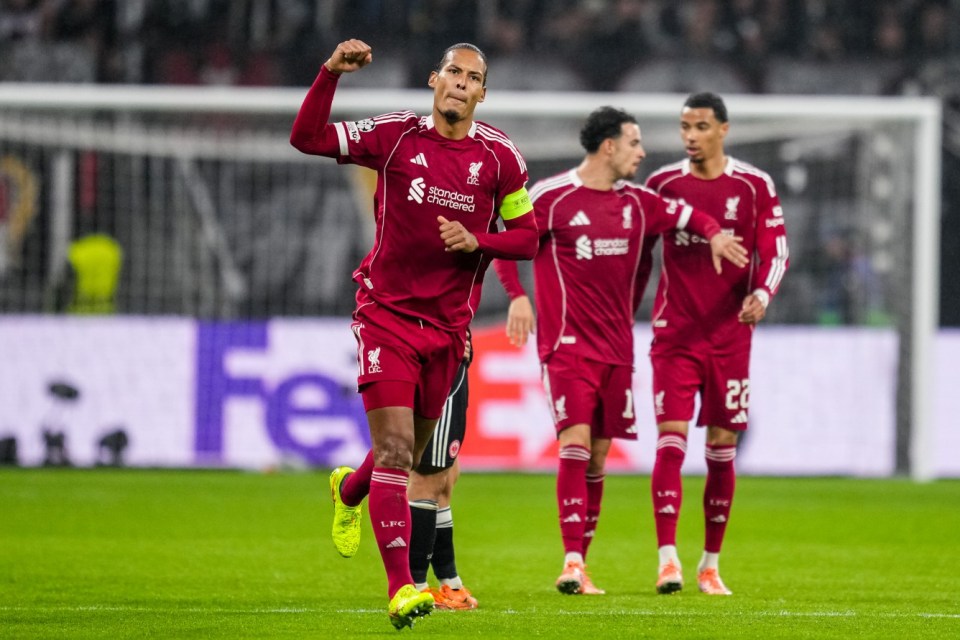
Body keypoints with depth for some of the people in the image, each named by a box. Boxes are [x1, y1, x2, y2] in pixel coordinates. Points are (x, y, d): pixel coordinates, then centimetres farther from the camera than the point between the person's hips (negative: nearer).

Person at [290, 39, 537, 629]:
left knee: (412, 451, 17)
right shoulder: (397, 135, -5)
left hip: (449, 325, 3)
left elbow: (527, 237, 6)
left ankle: (349, 492, 52)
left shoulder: (500, 156, -1)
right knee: (395, 449, -15)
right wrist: (331, 73, -19)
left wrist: (476, 242, -13)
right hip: (387, 311, -3)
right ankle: (401, 586, -16)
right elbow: (307, 138, -8)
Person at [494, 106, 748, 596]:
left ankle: (581, 564, 12)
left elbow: (684, 215, 23)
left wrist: (713, 232, 2)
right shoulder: (552, 196, -7)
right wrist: (517, 295, -14)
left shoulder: (636, 201, 10)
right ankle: (572, 563, -20)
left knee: (598, 455, 6)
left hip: (616, 348, 6)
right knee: (576, 442, -17)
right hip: (567, 343, -6)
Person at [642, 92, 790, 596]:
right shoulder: (661, 184, 5)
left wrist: (761, 294, -19)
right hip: (674, 334, 0)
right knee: (671, 439, -12)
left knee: (722, 448, 3)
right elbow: (639, 254, 13)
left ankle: (711, 564, 13)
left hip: (730, 334, 0)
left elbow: (775, 250, -1)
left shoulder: (753, 186, 1)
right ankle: (667, 559, -15)